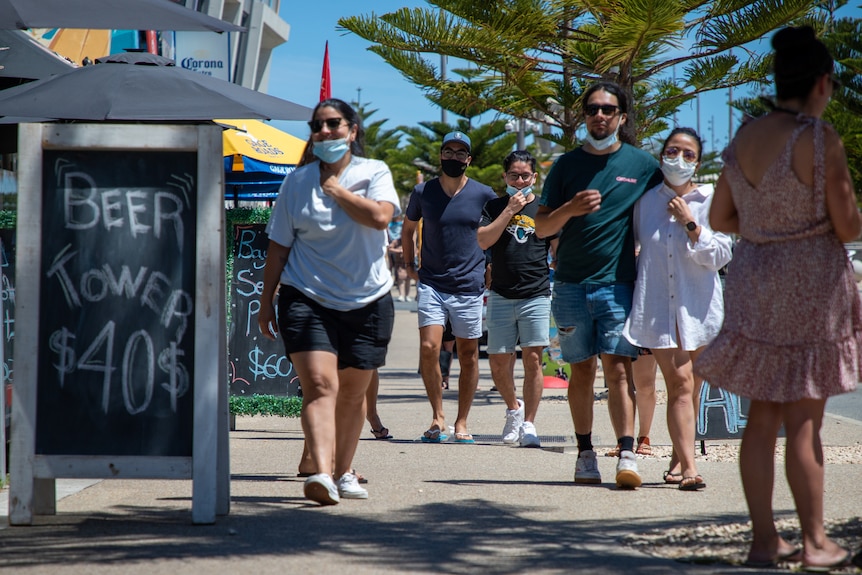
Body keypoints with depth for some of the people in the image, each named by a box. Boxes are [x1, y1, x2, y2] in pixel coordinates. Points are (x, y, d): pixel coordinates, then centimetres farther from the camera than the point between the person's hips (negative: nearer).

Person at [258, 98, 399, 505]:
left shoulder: (374, 173, 3)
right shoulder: (297, 182, 5)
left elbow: (380, 216, -19)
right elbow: (279, 246, 9)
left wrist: (337, 189, -10)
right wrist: (267, 300, 8)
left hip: (367, 301, 1)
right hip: (307, 299, -1)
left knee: (352, 394, 10)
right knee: (320, 385, -17)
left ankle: (343, 472, 26)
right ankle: (322, 474, -30)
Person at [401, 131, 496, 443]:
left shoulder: (483, 194, 1)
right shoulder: (423, 192, 3)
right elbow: (408, 228, 19)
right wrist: (409, 263, 9)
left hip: (469, 286, 0)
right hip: (431, 284, 0)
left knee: (468, 356, 4)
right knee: (428, 348, -15)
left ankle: (461, 423, 17)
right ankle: (437, 417, 0)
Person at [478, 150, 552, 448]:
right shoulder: (495, 207, 8)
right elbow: (483, 241, -7)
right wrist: (510, 210, -11)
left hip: (537, 296, -1)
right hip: (501, 297, 1)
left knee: (532, 360, -6)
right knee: (498, 362, 2)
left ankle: (528, 423, 4)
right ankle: (513, 408, 28)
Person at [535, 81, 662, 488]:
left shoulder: (642, 165, 5)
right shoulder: (567, 165, 8)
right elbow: (541, 228, 6)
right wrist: (569, 209, -14)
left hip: (618, 282, -2)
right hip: (571, 283, 2)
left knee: (618, 369, -11)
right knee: (581, 372, 6)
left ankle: (627, 455, -15)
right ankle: (585, 454, 12)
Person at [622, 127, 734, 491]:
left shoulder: (710, 201, 2)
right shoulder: (646, 200, 5)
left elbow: (720, 256, -4)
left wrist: (690, 224, -11)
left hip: (698, 306, 1)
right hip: (656, 305, 0)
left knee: (689, 389, 7)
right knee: (679, 383, -12)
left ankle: (679, 458, 25)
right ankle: (689, 467, -18)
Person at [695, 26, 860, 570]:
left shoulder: (744, 138, 5)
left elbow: (720, 218, 12)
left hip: (754, 281, 6)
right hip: (811, 284, -6)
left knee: (763, 417, 10)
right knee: (804, 422, 0)